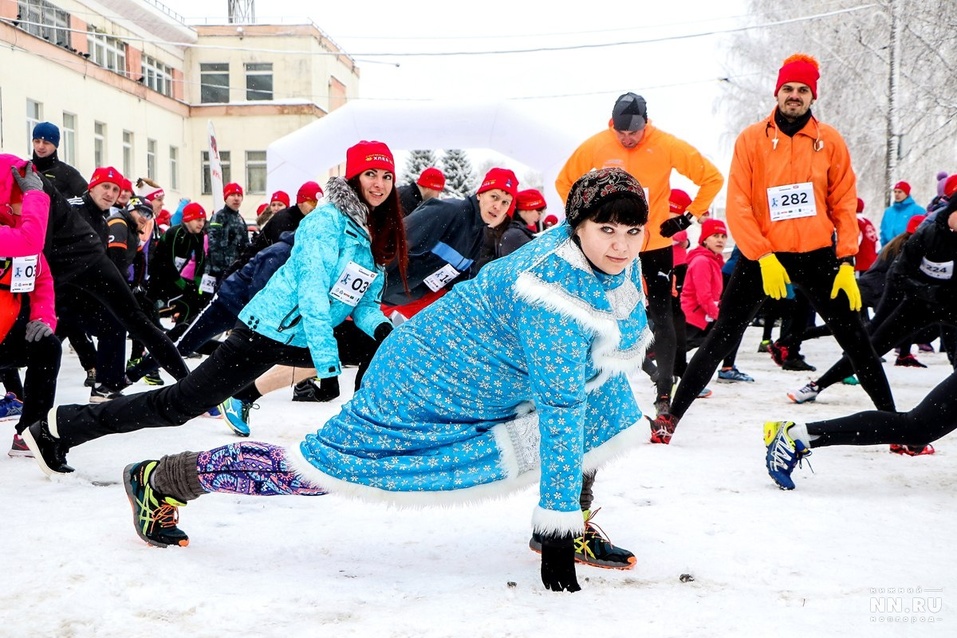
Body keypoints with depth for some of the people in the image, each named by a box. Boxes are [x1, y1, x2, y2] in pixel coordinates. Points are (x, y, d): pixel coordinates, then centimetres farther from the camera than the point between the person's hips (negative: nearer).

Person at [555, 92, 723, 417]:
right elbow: (565, 182, 7)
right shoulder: (595, 146, -7)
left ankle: (665, 392, 6)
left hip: (656, 245, -1)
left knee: (661, 316, -1)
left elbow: (712, 178, -5)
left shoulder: (667, 145, -12)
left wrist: (688, 217, -8)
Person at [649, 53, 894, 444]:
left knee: (855, 338, 6)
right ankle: (672, 416, 10)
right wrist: (762, 257, -16)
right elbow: (738, 207, -7)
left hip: (817, 255, 2)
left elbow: (844, 204, 3)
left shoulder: (830, 141, 2)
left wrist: (847, 262, -6)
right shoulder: (752, 140, -3)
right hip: (761, 256, -1)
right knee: (722, 337, 1)